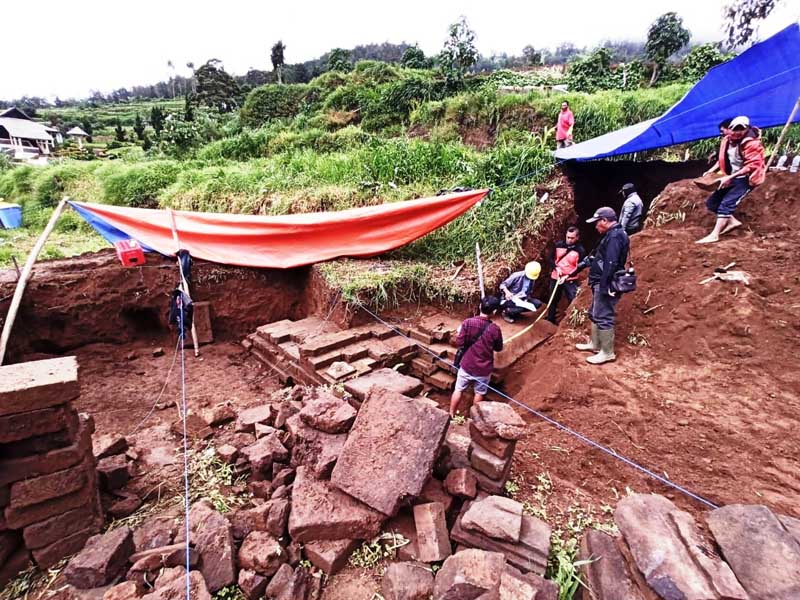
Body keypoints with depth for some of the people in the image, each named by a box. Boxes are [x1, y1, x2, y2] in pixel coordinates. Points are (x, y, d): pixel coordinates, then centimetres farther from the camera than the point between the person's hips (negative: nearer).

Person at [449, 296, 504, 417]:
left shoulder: (468, 322, -16)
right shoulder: (495, 329, -16)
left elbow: (459, 343, -11)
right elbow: (499, 348, -2)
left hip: (467, 365, 1)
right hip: (484, 369, 0)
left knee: (458, 390, 18)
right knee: (479, 393, 22)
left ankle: (451, 415, 30)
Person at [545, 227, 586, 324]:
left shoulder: (580, 250, -11)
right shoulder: (558, 245, -3)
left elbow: (579, 268, -10)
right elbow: (551, 258, 5)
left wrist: (567, 276, -19)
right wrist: (556, 268, -13)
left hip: (571, 280, -3)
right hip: (555, 277, 3)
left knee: (574, 301, -7)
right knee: (553, 299, 15)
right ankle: (551, 319, 31)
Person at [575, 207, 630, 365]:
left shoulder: (615, 236, -18)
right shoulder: (613, 235, 17)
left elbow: (611, 264, -25)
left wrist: (604, 286, -25)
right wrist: (589, 260, 26)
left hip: (606, 285, -11)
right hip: (601, 284, 11)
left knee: (603, 317, -5)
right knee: (595, 314, 20)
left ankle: (607, 352, 4)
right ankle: (595, 344, 32)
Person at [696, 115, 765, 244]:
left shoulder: (751, 143, -21)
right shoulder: (727, 139, 0)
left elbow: (751, 166, -24)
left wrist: (730, 177, -30)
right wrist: (711, 170, 2)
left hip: (746, 178, -8)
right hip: (732, 178, 8)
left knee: (726, 203, -20)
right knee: (712, 202, 4)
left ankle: (714, 235, -24)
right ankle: (733, 221, 18)